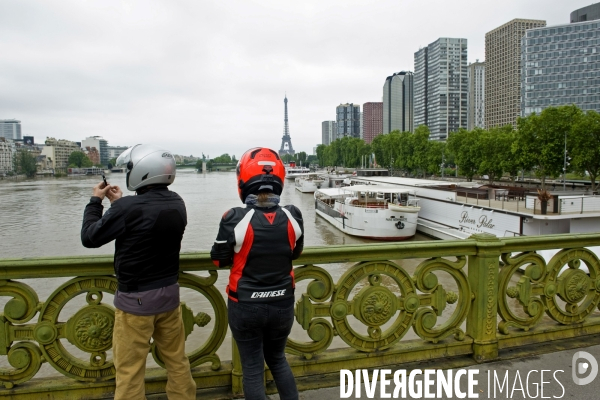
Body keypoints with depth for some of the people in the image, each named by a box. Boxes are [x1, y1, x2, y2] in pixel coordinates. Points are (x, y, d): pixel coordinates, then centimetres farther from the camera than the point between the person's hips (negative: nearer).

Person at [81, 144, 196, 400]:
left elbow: (89, 238, -7)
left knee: (130, 368, 9)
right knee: (177, 360, 18)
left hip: (136, 298, -6)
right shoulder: (177, 204, -2)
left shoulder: (129, 208, -22)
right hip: (169, 292, 6)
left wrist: (95, 201, 6)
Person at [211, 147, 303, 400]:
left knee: (252, 368, 16)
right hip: (282, 304, 3)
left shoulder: (235, 219, -20)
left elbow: (219, 260, -6)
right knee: (277, 358, 27)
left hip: (246, 306, -3)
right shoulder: (292, 216, -10)